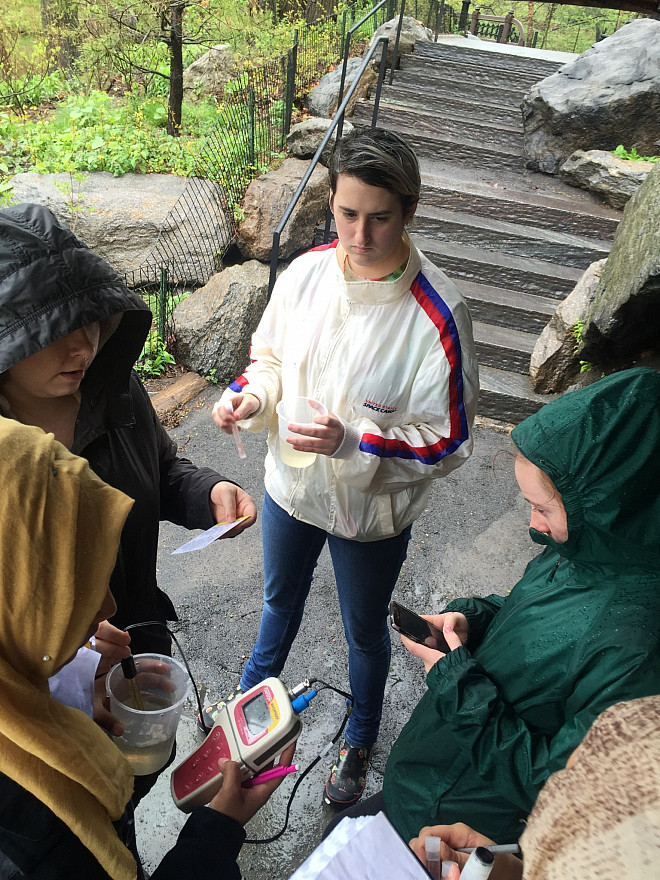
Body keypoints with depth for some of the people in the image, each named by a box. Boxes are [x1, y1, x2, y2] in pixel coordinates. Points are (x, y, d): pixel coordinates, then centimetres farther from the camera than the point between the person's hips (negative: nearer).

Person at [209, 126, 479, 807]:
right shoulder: (305, 272, -13)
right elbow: (270, 357, 3)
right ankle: (254, 691, 64)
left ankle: (360, 740, 54)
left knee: (364, 630, 22)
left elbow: (448, 441, -21)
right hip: (290, 487, 4)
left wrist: (354, 442, -34)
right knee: (280, 598, 31)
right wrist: (250, 395, -19)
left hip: (372, 509, -4)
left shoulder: (437, 317, -27)